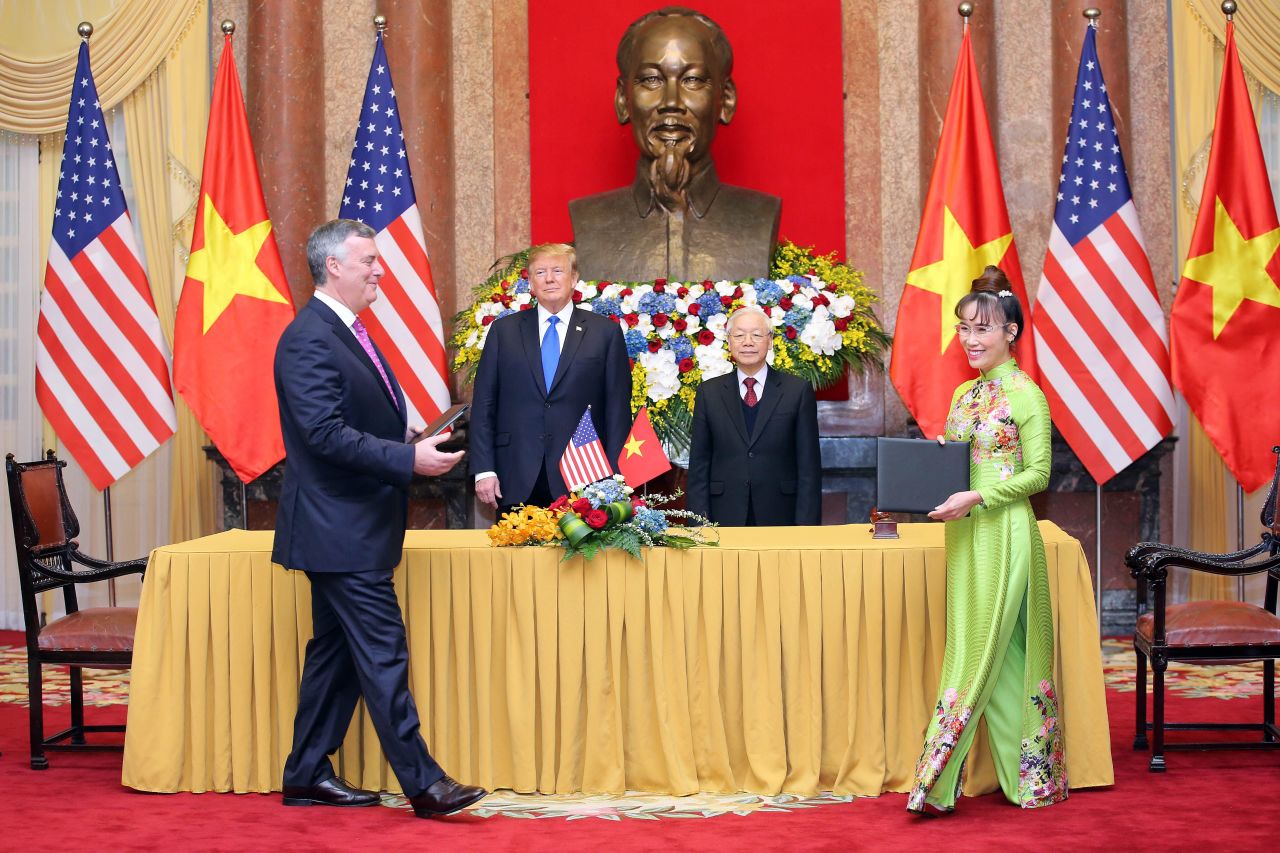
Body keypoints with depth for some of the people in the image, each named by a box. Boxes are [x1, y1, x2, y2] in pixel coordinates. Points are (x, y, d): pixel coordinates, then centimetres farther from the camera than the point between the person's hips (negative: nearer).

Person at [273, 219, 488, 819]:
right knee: (383, 655, -8)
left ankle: (307, 776, 21)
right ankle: (423, 782, -5)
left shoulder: (347, 332, 16)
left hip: (353, 528, 11)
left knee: (335, 652, 14)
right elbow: (326, 433, -24)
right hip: (341, 529, -11)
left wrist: (417, 446, 7)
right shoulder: (309, 340, -17)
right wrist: (410, 459, -25)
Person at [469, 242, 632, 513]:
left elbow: (618, 409, 4)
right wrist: (484, 470, -1)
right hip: (516, 480, 1)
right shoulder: (503, 330, 10)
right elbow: (484, 404, 8)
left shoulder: (606, 333, 6)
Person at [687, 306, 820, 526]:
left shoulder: (798, 390, 3)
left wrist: (806, 525, -6)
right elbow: (699, 464, 7)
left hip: (780, 517, -1)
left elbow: (809, 465, 1)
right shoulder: (709, 393, 8)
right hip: (725, 517, 1)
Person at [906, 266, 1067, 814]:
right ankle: (1021, 771, 15)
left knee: (981, 650, -6)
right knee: (992, 653, 8)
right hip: (965, 533, 8)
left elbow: (1039, 473, -11)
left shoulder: (1025, 394, -8)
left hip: (1005, 532, -8)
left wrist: (977, 497, -19)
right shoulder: (964, 395, 15)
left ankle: (936, 780, -6)